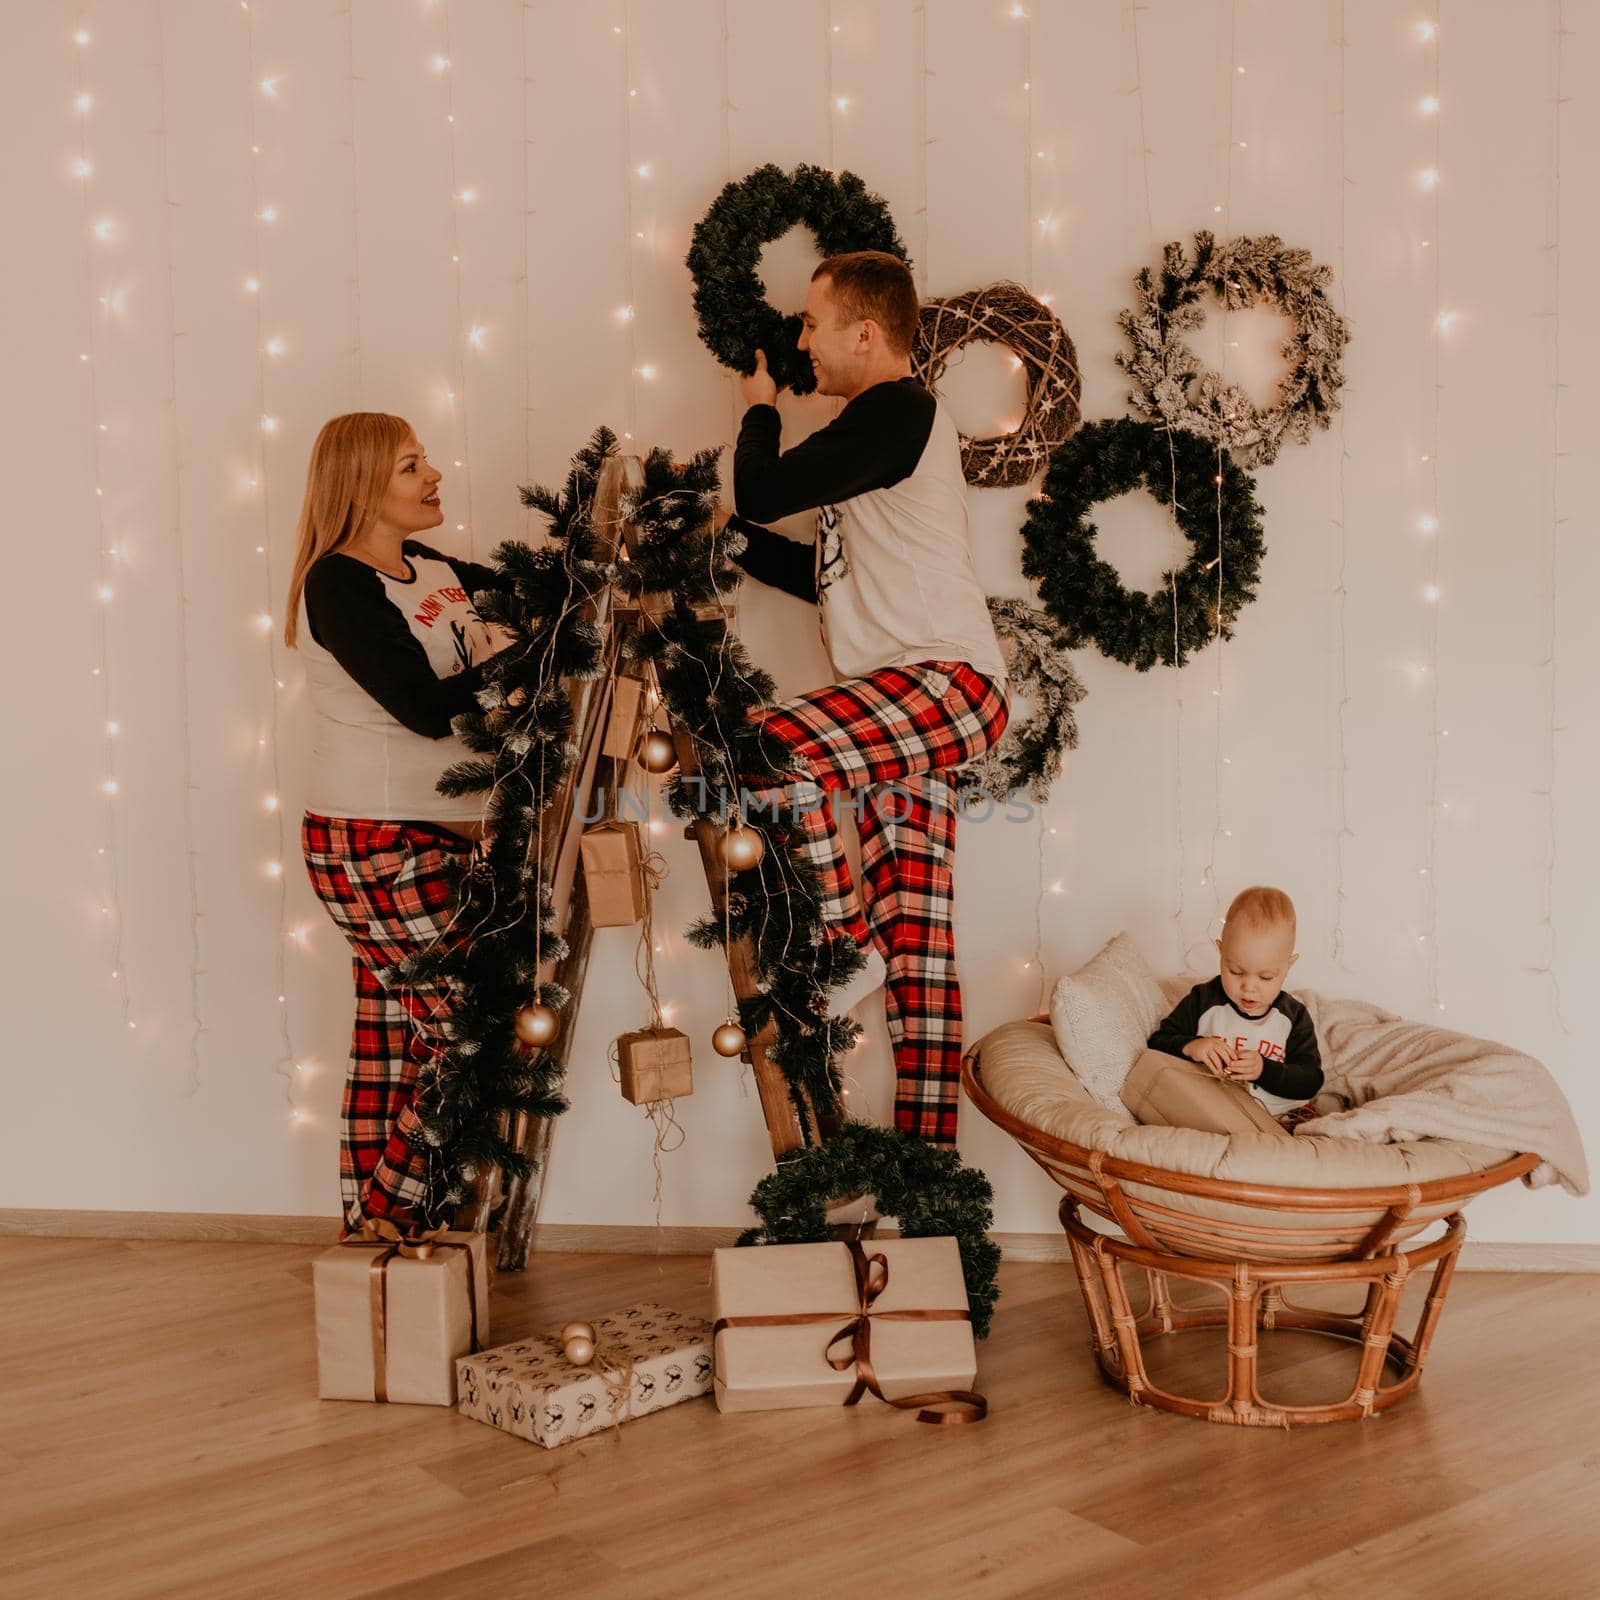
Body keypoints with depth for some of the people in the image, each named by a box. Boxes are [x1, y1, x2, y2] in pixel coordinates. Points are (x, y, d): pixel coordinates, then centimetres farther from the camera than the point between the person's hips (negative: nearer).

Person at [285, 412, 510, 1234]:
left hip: (435, 841, 8)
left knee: (395, 1044, 10)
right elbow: (428, 707, -20)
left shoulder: (433, 569, 12)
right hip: (376, 845, -8)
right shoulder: (338, 585, -13)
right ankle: (389, 1221, 7)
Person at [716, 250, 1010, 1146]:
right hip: (902, 705, 10)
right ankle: (927, 1148, 8)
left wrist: (760, 409, 8)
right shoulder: (884, 422, 25)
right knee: (917, 945, 6)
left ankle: (845, 948, -15)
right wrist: (733, 538, 20)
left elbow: (762, 492, -11)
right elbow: (828, 577, 28)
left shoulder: (898, 408, -6)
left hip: (951, 679, -10)